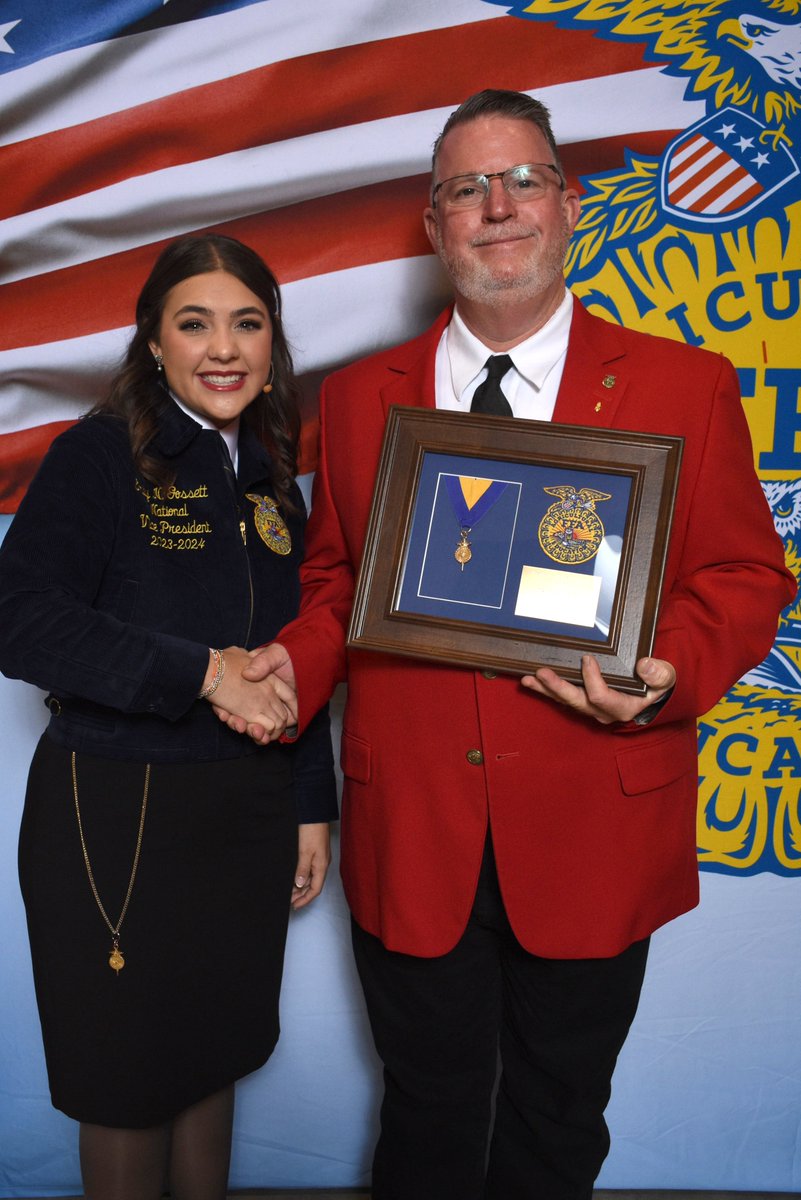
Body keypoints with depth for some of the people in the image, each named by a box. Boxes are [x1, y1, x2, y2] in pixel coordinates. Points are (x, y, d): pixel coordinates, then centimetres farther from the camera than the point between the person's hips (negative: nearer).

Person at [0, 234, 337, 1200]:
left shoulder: (270, 481, 8)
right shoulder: (99, 456, -9)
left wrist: (311, 807, 12)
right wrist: (202, 671, -24)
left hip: (246, 812, 5)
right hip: (118, 818, -5)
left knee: (214, 1056, 20)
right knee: (130, 1082, 12)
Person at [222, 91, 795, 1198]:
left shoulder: (685, 386, -3)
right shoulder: (359, 397, 4)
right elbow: (336, 577, 10)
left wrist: (667, 677, -20)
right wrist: (298, 661, -10)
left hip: (593, 838, -1)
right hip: (409, 833, 2)